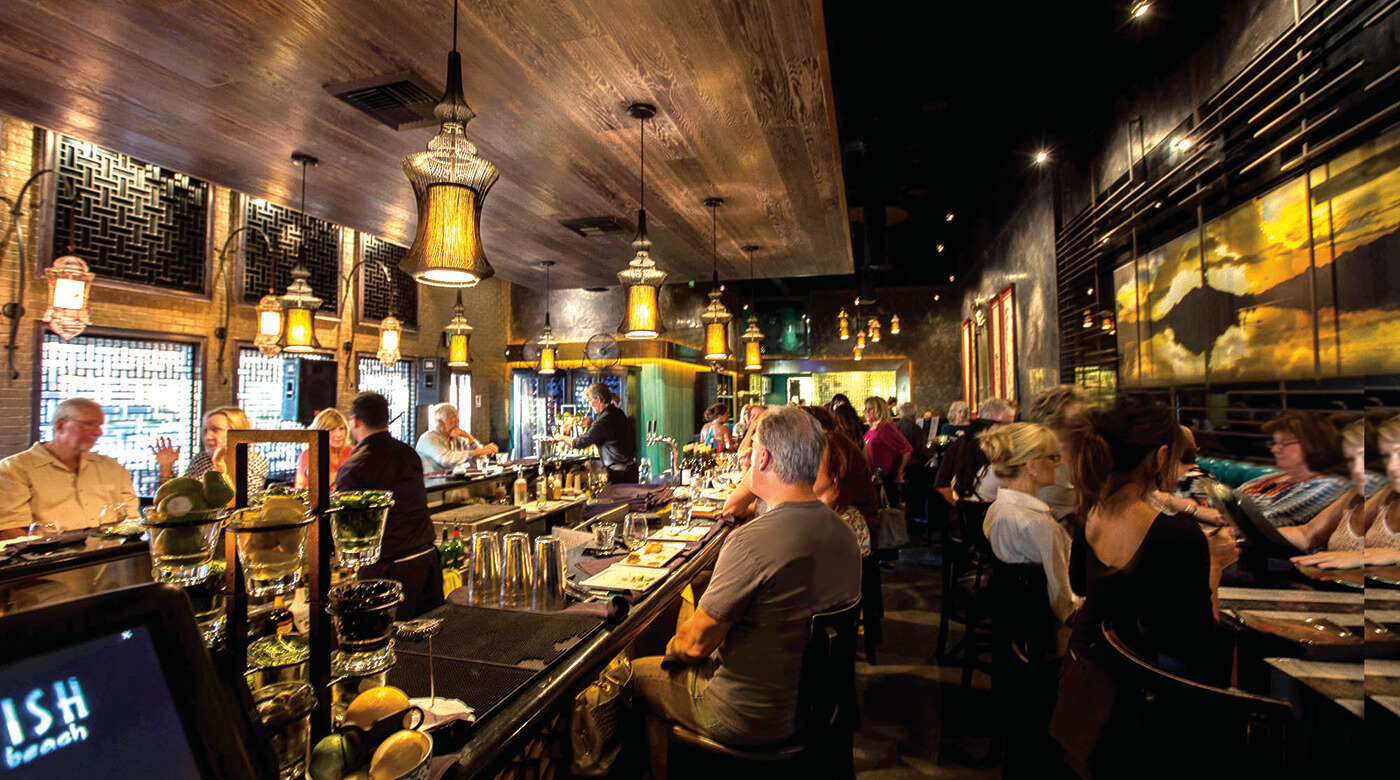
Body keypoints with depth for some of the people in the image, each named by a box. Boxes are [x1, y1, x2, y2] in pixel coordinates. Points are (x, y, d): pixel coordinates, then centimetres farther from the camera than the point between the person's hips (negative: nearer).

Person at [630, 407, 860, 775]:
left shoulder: (751, 540, -31)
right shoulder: (844, 534, -6)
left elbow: (697, 643, -21)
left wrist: (672, 648, 2)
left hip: (748, 718, -7)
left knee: (638, 673, 15)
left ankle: (661, 772, 34)